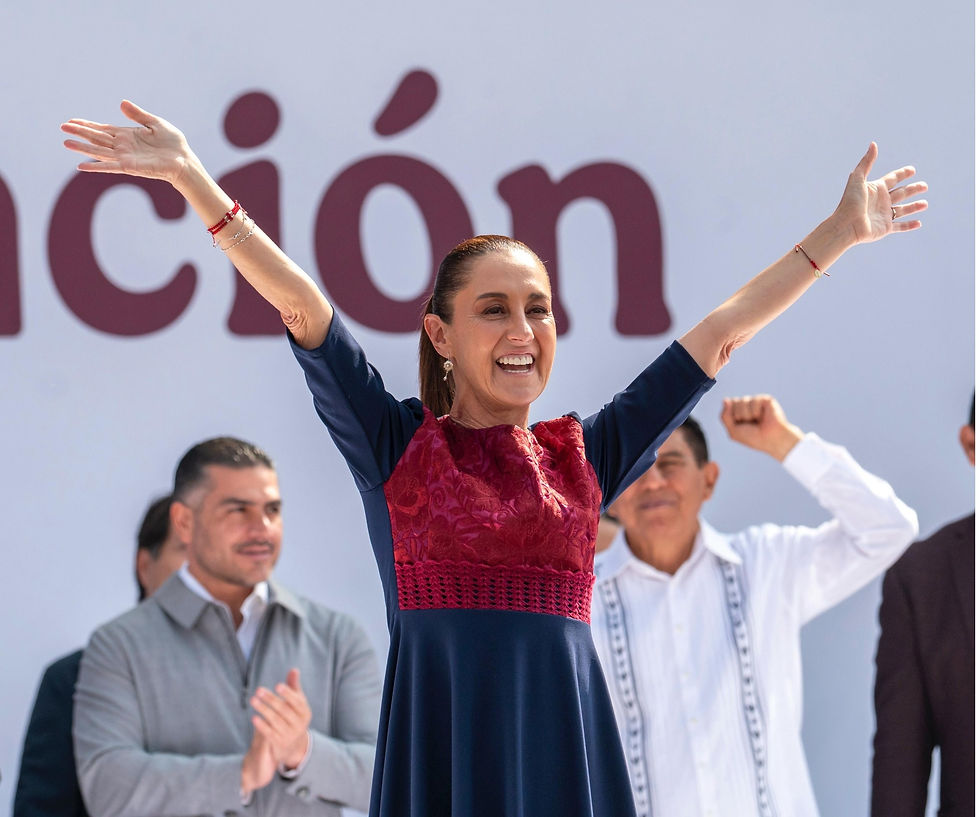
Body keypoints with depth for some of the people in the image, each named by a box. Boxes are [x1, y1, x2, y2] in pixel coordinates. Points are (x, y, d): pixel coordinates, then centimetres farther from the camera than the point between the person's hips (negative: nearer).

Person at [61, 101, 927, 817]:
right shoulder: (398, 445, 7)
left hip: (568, 746, 2)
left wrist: (841, 232, 22)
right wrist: (191, 178, -8)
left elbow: (721, 330, 17)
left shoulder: (583, 457, 13)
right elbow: (302, 306, -1)